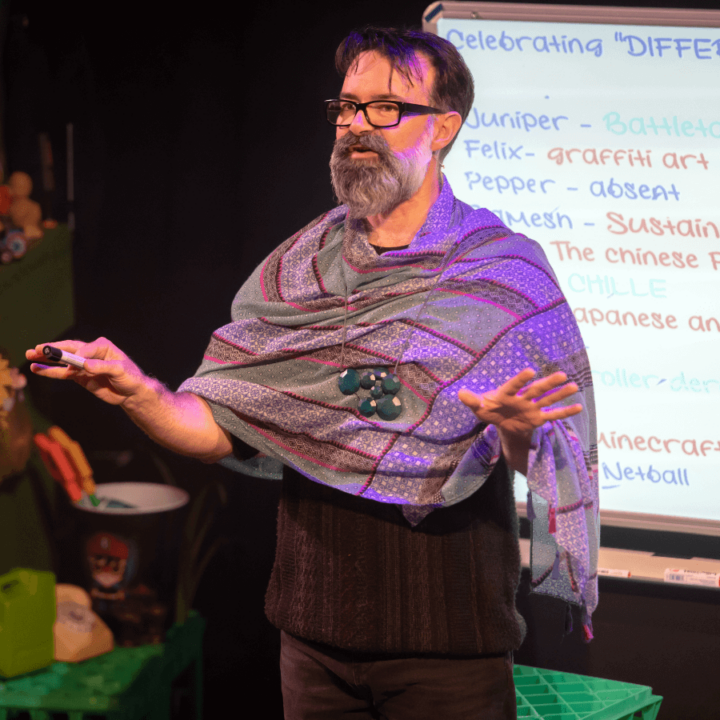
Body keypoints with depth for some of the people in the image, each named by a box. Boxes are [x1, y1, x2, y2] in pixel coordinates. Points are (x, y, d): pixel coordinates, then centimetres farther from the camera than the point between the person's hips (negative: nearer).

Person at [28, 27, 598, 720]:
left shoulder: (505, 271, -5)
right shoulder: (297, 266, 6)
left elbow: (539, 467, -9)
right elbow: (222, 430, 3)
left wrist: (516, 431, -31)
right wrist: (138, 395, -15)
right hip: (315, 628, 3)